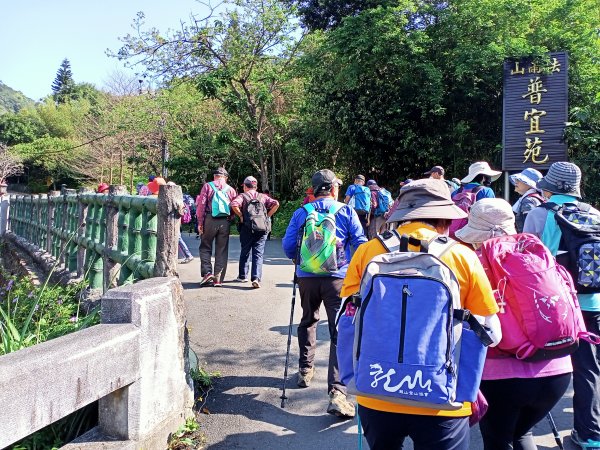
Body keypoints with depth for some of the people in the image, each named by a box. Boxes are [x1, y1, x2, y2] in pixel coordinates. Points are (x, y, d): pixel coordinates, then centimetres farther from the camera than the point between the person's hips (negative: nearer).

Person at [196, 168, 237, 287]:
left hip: (210, 220, -2)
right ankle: (218, 278, 6)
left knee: (205, 247, 11)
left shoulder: (207, 186, 5)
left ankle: (207, 272, -3)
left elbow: (201, 205, -2)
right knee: (222, 250, 7)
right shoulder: (231, 189, 11)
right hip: (225, 222, 2)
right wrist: (229, 219, 12)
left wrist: (200, 222, 0)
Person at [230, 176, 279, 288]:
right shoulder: (263, 197, 12)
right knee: (258, 254, 1)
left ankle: (243, 276, 25)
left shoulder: (242, 196, 4)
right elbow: (276, 204, -1)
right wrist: (267, 216, 3)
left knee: (245, 252, 15)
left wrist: (241, 216, -5)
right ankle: (256, 278, -12)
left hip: (247, 228, -1)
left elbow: (234, 204, -17)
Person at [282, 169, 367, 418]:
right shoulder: (347, 211, 1)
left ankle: (305, 371, 37)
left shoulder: (301, 213, 5)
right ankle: (337, 392, -13)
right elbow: (360, 245, 1)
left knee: (308, 322, 26)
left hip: (307, 277, 3)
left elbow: (288, 246, 6)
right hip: (338, 277, -3)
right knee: (340, 332, -4)